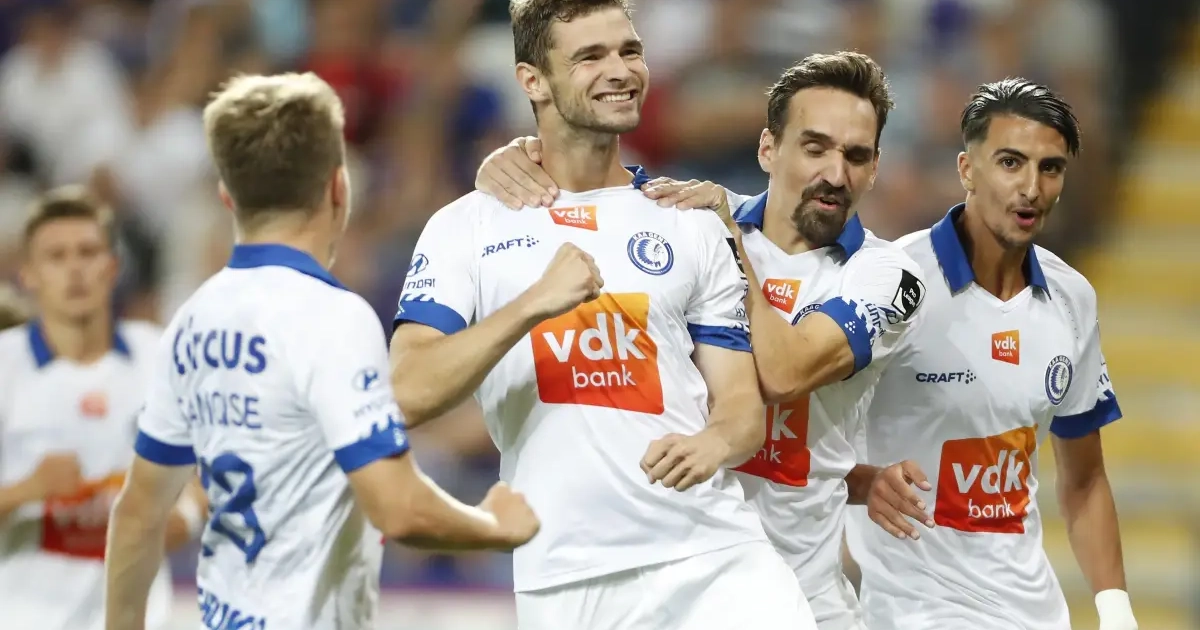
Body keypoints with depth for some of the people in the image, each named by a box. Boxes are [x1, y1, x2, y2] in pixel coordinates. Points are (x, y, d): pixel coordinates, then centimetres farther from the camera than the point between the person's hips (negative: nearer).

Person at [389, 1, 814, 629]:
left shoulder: (692, 225, 14)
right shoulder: (467, 228, 6)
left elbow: (741, 401, 10)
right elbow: (409, 395, -6)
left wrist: (716, 440, -13)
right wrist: (533, 305, -18)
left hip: (711, 552, 2)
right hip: (565, 577, -1)